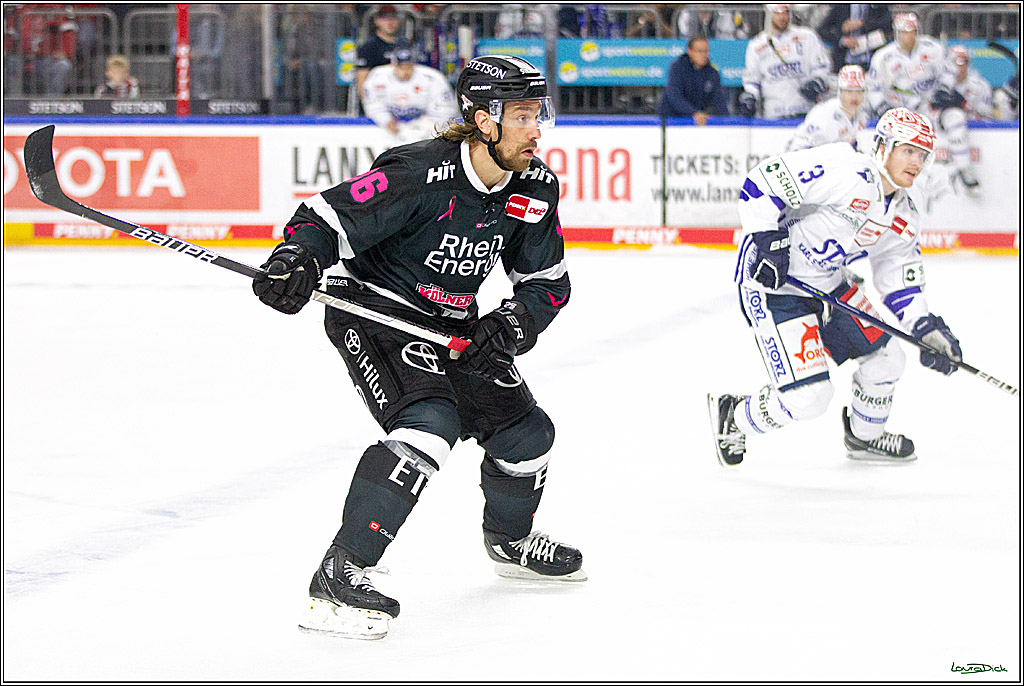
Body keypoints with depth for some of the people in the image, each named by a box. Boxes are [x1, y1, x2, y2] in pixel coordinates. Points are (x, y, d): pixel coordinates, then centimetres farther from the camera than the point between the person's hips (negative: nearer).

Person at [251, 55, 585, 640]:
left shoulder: (536, 188, -4)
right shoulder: (420, 175, -26)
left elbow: (549, 281, 6)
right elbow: (329, 216, -25)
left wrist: (514, 322, -14)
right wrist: (298, 259, -45)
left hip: (451, 325, 8)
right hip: (371, 309, -8)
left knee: (526, 433, 13)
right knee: (430, 425, -29)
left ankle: (510, 540, 45)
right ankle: (338, 577, -30)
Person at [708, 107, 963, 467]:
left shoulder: (903, 218, 4)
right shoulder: (847, 173, -25)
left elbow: (900, 278, 10)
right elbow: (764, 180, -26)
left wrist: (926, 328, -4)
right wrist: (768, 239, -30)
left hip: (826, 283, 9)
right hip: (772, 282, -9)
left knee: (886, 356, 13)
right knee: (808, 397, -15)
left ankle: (864, 436, 40)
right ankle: (732, 418, 13)